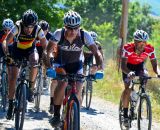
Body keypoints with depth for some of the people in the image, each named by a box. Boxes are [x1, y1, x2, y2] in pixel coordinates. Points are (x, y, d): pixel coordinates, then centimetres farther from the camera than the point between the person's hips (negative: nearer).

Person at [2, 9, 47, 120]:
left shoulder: (38, 29, -25)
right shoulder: (18, 27, -29)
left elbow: (45, 46, -17)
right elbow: (6, 41, -38)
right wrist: (6, 53, -53)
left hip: (30, 50, 0)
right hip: (17, 50, 0)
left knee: (34, 63, -35)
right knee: (12, 78, -7)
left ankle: (31, 88, -14)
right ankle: (11, 104, 6)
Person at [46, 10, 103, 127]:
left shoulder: (84, 35, -24)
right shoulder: (59, 34, -25)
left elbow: (96, 52, -26)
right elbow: (48, 50, -28)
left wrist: (100, 64, -43)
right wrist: (48, 59, -48)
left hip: (76, 64, 1)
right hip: (61, 63, -1)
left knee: (78, 92, -12)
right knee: (62, 84, -28)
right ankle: (56, 115, -15)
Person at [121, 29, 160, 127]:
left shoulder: (150, 49, -29)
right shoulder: (127, 48, -36)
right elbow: (123, 66, -40)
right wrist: (129, 73, -60)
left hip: (140, 66, 3)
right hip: (128, 67, -3)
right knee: (128, 88, -18)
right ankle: (125, 114, -8)